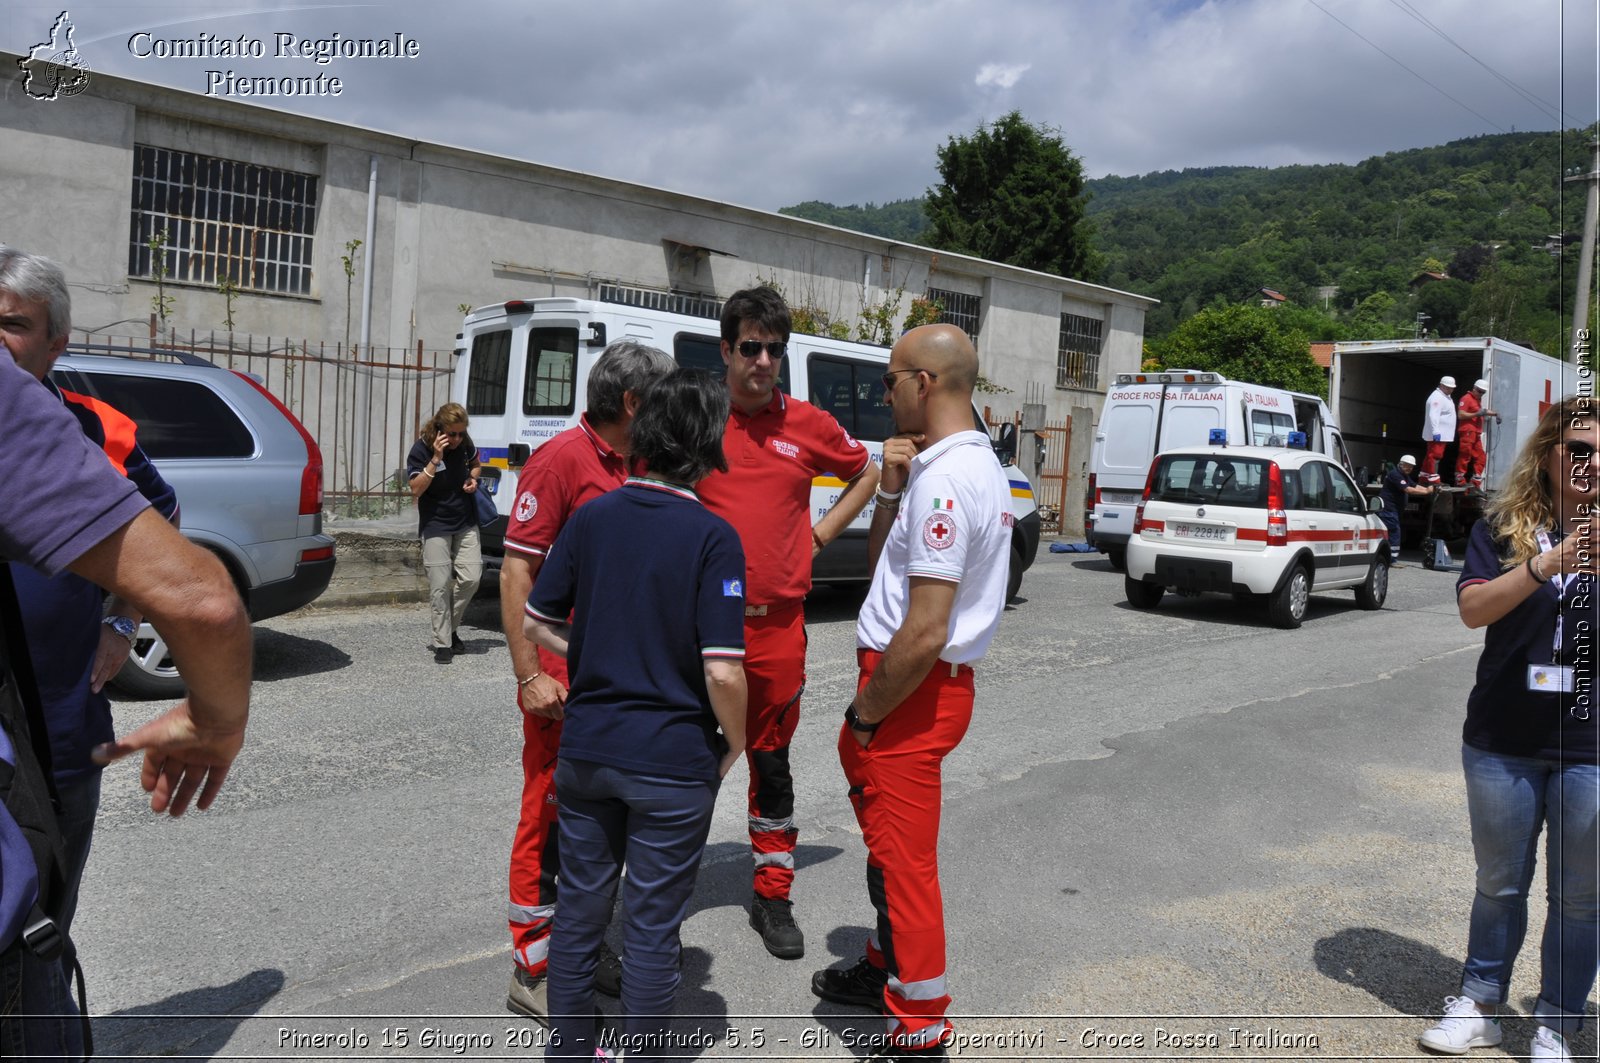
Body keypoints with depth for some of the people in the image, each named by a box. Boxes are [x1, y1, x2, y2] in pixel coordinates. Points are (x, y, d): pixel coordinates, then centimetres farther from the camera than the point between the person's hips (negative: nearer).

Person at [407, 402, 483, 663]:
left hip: (466, 523, 4)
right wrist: (435, 459, -27)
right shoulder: (421, 450, -13)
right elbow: (416, 489, -20)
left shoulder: (464, 443, -1)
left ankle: (451, 628, 21)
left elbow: (475, 462, 21)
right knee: (440, 586, -4)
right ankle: (442, 643, 5)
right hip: (436, 526, -4)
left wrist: (473, 479, -1)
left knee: (470, 578, -1)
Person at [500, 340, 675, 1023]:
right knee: (552, 816, 2)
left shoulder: (635, 468, 11)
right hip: (566, 682, -8)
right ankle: (533, 972, 16)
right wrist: (530, 675, -19)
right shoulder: (561, 460, -13)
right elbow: (516, 570, -15)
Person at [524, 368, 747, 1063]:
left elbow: (536, 623, 5)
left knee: (579, 910, 19)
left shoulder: (592, 516, -1)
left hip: (585, 749, 5)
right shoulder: (712, 537, -16)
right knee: (652, 928, 11)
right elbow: (722, 672, -19)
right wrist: (736, 744, -2)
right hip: (673, 763, -5)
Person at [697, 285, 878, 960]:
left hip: (777, 624, 2)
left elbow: (866, 473, 19)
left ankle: (773, 895, 27)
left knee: (771, 759, 13)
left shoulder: (808, 425, 3)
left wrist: (822, 533, 9)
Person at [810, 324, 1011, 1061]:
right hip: (927, 684, 10)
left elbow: (925, 632, -26)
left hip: (912, 690, -10)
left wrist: (863, 715, -14)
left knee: (903, 857, 2)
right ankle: (888, 968, 43)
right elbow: (885, 563, 16)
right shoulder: (977, 464, 11)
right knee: (890, 839, 25)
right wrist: (890, 489, 1)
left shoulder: (943, 480, -22)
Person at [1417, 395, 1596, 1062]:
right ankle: (1479, 1007, 30)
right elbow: (1473, 608, -13)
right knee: (1499, 884, 14)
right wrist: (1545, 564, -27)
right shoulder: (1503, 528, 1)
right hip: (1503, 741, 0)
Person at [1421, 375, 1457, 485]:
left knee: (1430, 455, 13)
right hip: (1437, 434, -11)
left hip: (1443, 434, 11)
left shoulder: (1445, 397, 20)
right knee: (1435, 455, -13)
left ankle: (1424, 477, 18)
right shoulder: (1437, 397, -15)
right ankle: (1433, 479, -15)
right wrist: (1436, 431, -31)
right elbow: (1433, 415, -25)